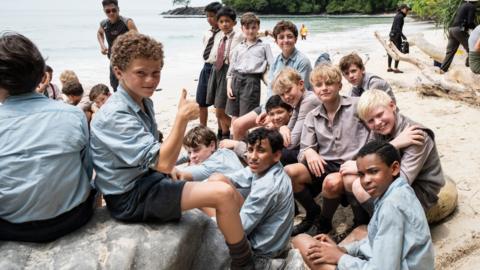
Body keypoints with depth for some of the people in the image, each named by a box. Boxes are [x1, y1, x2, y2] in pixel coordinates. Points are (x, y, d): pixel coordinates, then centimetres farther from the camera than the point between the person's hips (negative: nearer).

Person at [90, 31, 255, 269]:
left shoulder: (144, 101, 7)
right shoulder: (115, 116, -23)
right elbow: (164, 163, -29)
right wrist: (182, 118, -31)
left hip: (147, 179, 10)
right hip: (131, 197, -10)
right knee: (224, 194, -21)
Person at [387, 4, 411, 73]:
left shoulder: (397, 15, 15)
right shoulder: (400, 16, -13)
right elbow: (398, 27, -20)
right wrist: (403, 36, -21)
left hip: (392, 34, 9)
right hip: (396, 35, -9)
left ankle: (389, 68, 16)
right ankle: (396, 68, -5)